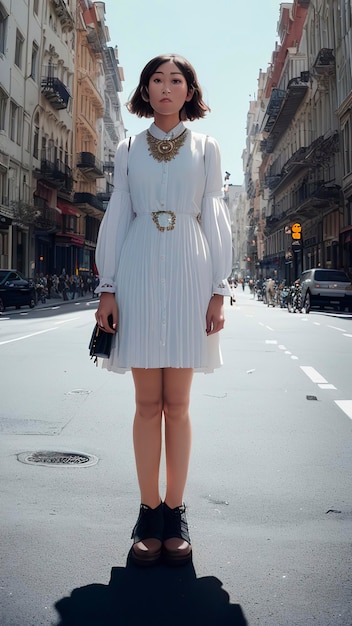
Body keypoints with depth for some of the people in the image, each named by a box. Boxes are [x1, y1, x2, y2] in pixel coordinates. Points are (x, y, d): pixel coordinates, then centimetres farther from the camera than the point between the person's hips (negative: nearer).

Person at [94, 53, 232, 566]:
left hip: (188, 276, -1)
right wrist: (107, 287, 2)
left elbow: (215, 220, 8)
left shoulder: (206, 148, 14)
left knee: (177, 404, -1)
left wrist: (219, 289, -1)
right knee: (148, 403, 1)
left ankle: (174, 512, 11)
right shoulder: (128, 150, 16)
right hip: (139, 274, 1)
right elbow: (116, 217, 11)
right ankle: (149, 511, 11)